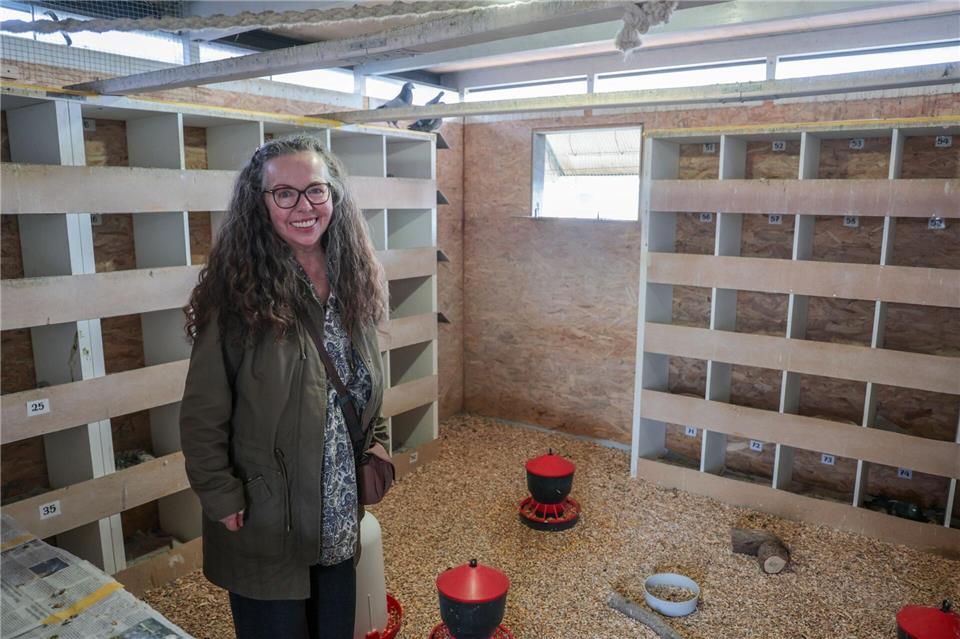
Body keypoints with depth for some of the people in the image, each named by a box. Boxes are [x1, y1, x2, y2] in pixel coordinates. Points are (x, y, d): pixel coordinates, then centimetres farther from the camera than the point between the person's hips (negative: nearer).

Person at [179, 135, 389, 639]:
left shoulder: (351, 283, 0)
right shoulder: (238, 294, -17)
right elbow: (202, 419, -14)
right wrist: (225, 503, -14)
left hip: (340, 518, 5)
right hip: (266, 524, -5)